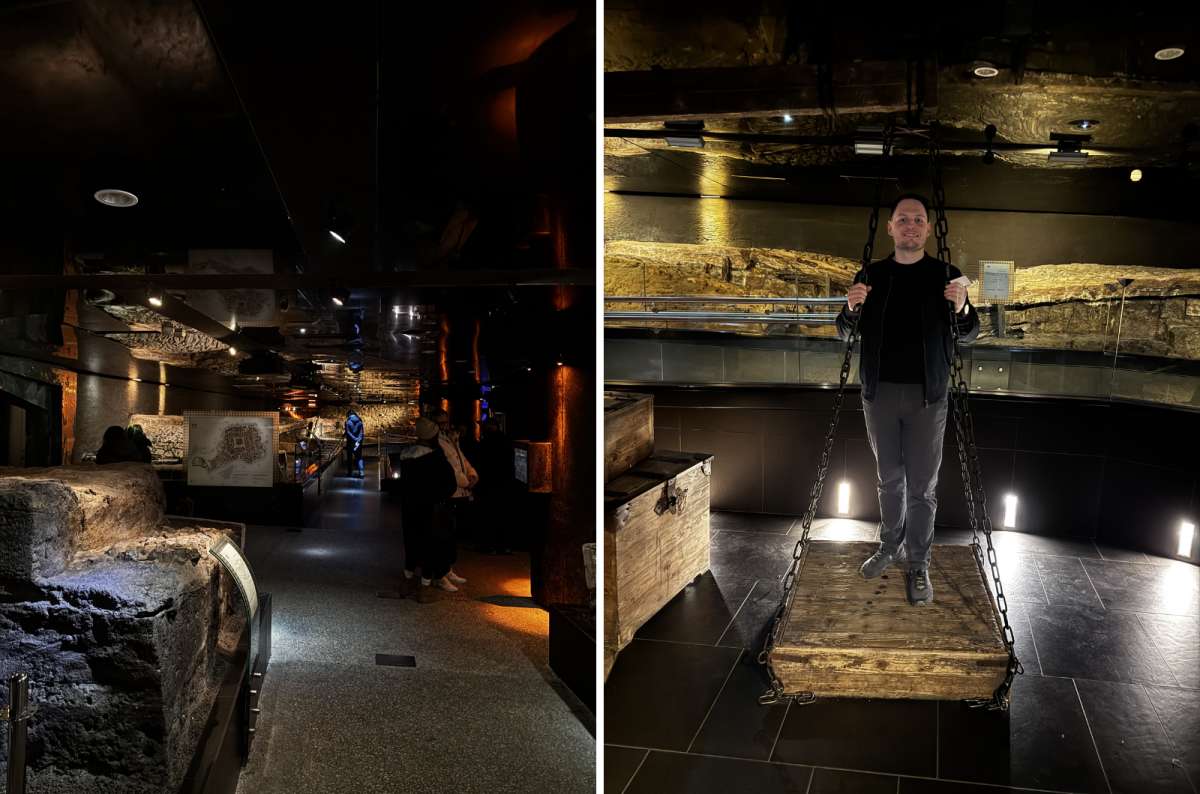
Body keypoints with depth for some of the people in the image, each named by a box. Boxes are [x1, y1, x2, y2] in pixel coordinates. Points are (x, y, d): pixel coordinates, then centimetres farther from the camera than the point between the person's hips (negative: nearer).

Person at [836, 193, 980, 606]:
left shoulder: (946, 275, 1)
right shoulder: (871, 275, 5)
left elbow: (969, 334, 1)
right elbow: (845, 333, 6)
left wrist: (962, 309, -21)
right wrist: (852, 308, -16)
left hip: (926, 395, -2)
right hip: (879, 392, 2)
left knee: (922, 484, 1)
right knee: (889, 477, 15)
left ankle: (918, 566, 11)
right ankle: (890, 546, 32)